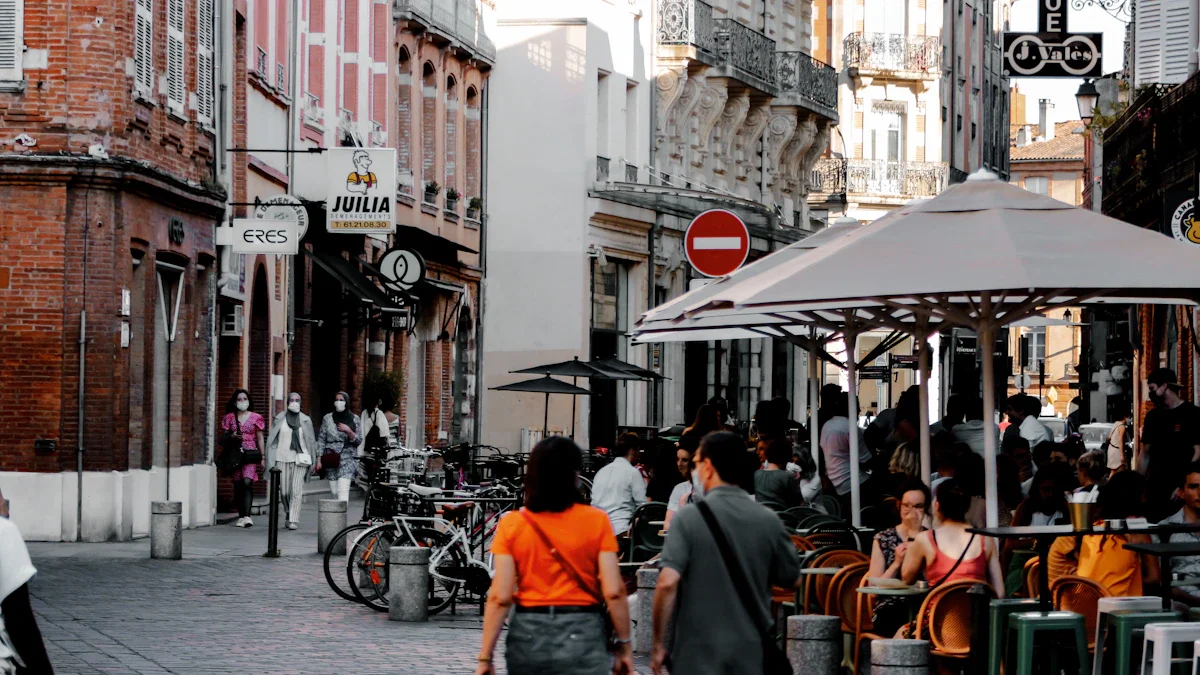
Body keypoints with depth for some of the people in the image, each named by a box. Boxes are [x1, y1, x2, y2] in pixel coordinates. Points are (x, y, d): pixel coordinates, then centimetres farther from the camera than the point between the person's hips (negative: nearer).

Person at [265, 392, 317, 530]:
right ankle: (288, 513, 26)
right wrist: (270, 461, 2)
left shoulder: (306, 420, 8)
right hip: (282, 457, 1)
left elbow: (311, 441, 12)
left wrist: (313, 462, 7)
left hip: (300, 458, -1)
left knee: (296, 490, -10)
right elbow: (272, 440, 8)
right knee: (284, 491, 2)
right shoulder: (279, 419, 7)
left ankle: (293, 520, -11)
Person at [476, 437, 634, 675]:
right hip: (581, 635, -2)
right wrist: (626, 645, 4)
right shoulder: (596, 521, -4)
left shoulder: (512, 524, -2)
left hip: (528, 635, 2)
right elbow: (613, 592, -7)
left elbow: (500, 597, -6)